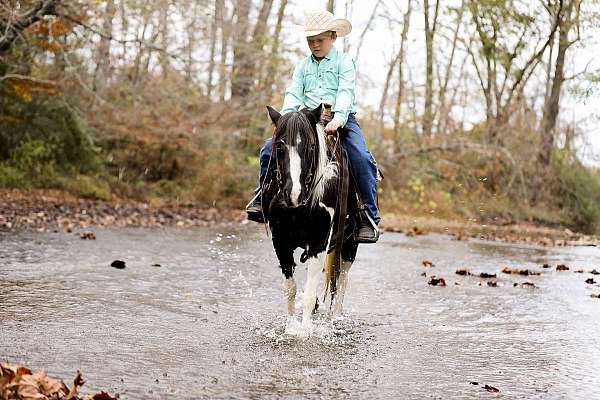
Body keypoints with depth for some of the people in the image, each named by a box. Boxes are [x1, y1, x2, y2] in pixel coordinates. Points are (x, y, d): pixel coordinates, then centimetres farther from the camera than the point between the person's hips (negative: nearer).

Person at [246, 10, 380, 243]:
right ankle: (262, 199, 4)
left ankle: (369, 217, -24)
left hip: (342, 119, -4)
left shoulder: (344, 61, 3)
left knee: (361, 158, -29)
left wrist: (339, 118, -29)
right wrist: (286, 116, -15)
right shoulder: (303, 66, 17)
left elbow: (345, 91, -12)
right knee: (270, 148, -11)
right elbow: (294, 93, 6)